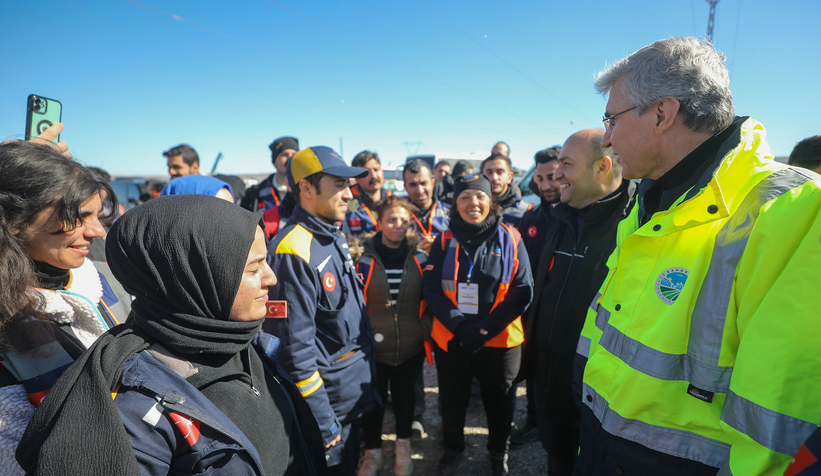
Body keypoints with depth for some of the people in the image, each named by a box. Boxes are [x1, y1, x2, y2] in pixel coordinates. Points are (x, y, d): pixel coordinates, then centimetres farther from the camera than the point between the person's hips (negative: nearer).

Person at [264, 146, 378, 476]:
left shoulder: (334, 234, 3)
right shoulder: (293, 251, -26)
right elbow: (296, 347, -25)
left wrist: (368, 372, 16)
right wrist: (323, 423, -19)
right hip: (329, 400, -8)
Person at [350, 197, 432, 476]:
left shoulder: (420, 257, -2)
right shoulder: (362, 256, -9)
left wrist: (426, 328, 0)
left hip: (411, 347, 2)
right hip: (372, 346, -1)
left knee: (405, 395, 18)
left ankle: (403, 448, 42)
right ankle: (372, 453, 35)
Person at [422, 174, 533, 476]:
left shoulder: (510, 239, -7)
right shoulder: (444, 240, -2)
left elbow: (522, 291, -9)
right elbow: (431, 287, -6)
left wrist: (485, 329, -18)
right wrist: (459, 325, -20)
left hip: (499, 341, -1)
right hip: (450, 340, 1)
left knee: (498, 402, 19)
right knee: (452, 400, 19)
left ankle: (498, 452, 46)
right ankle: (453, 448, 46)